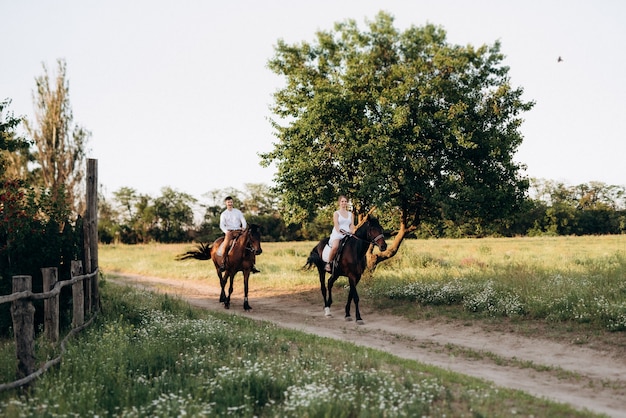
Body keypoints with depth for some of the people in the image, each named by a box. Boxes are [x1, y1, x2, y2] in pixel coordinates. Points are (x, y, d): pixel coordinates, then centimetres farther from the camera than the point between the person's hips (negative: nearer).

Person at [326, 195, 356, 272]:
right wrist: (340, 231, -23)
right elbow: (336, 224, -5)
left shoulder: (350, 214, 20)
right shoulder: (336, 213, 8)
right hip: (337, 234, -4)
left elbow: (352, 225, 13)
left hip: (347, 234, 4)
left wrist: (351, 232, -8)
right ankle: (328, 263, -20)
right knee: (335, 247, -35)